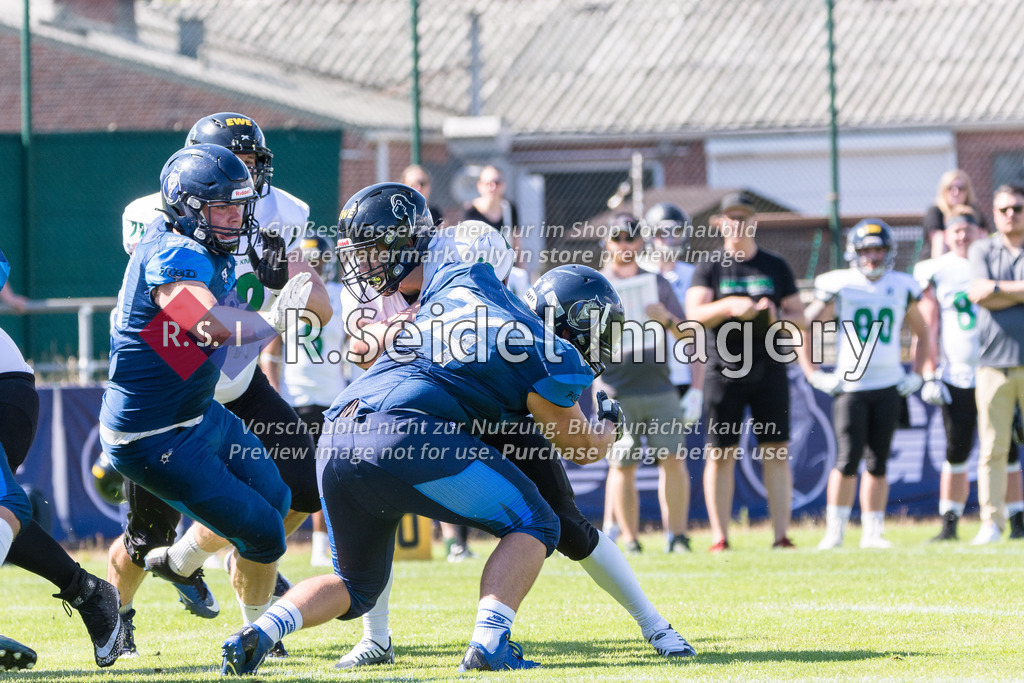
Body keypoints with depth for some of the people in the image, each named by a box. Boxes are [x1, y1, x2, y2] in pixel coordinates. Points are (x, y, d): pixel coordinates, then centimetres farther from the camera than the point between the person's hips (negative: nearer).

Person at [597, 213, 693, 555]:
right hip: (616, 391, -2)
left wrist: (668, 319, -9)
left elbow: (687, 336, 11)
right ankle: (630, 540, 4)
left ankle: (676, 535, 2)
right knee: (623, 466, -3)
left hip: (659, 386, 2)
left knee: (672, 460, -5)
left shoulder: (658, 284, 14)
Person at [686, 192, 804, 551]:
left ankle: (781, 534, -1)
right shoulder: (709, 266, 4)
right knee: (720, 453, 0)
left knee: (776, 453, -2)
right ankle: (719, 537, 5)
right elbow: (694, 315, -8)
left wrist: (777, 319, -11)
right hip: (724, 369, -1)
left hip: (769, 369, 1)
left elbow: (799, 316, 10)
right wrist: (729, 307, -24)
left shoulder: (775, 266, 9)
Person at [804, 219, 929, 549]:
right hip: (850, 385, -3)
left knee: (878, 462, 5)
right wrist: (813, 375, -3)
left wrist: (916, 375, 12)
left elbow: (922, 333, 21)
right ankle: (834, 531, -2)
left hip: (889, 387, 3)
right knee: (848, 459, -10)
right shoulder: (840, 287, -3)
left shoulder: (901, 288, 7)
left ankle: (873, 532, 11)